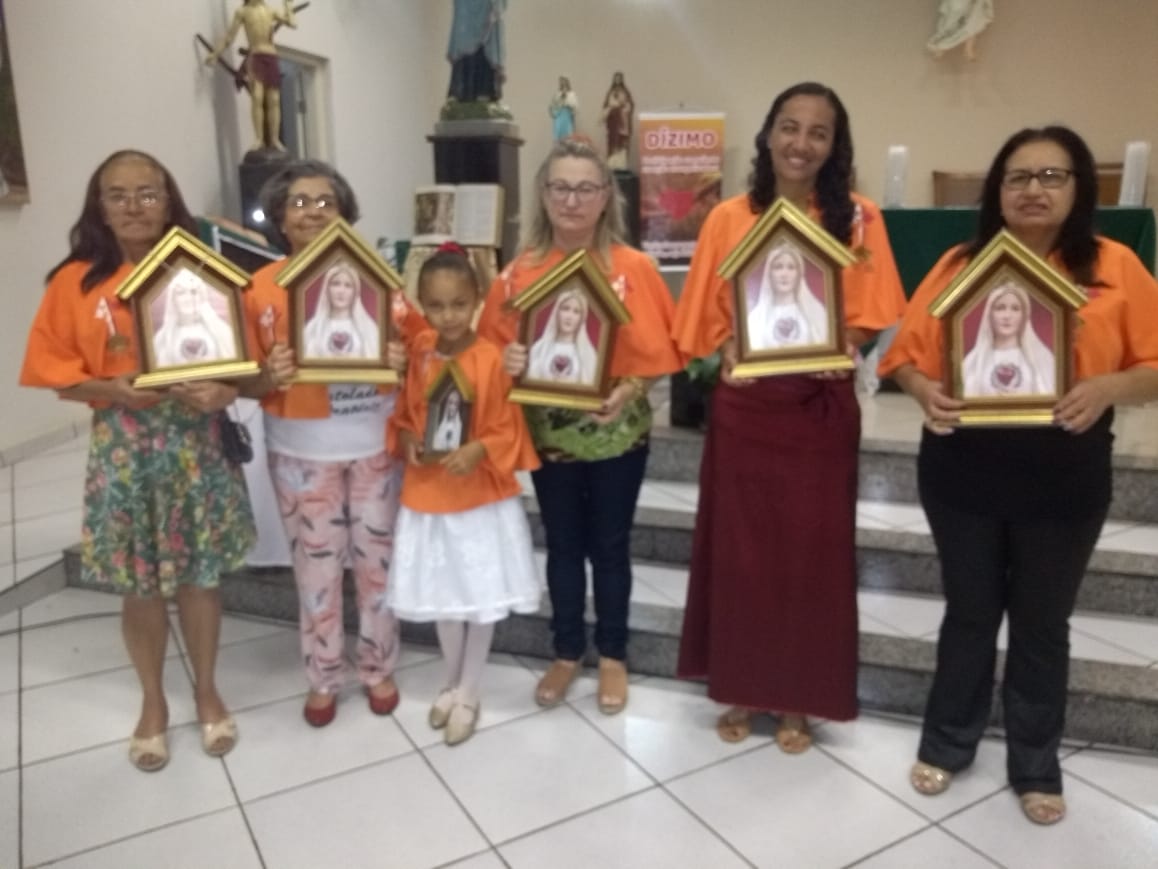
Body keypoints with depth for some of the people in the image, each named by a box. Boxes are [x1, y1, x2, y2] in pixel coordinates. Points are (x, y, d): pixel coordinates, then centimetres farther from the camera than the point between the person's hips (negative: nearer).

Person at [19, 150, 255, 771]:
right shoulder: (76, 281, -2)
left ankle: (206, 691, 33)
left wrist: (226, 390, -20)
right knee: (140, 584, 11)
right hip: (123, 447, 0)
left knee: (200, 575, 11)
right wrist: (115, 391, -18)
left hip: (196, 441, 0)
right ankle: (153, 702, 33)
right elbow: (58, 373, 0)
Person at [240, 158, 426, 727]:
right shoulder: (259, 289, -5)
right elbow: (245, 383, -4)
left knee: (378, 557, 12)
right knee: (316, 564, 10)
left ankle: (379, 669, 32)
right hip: (302, 450, 0)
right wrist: (270, 376, -25)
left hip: (376, 442, 1)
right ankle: (322, 679, 30)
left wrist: (403, 360, -19)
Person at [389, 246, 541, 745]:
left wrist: (478, 451, -27)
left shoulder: (491, 358, -15)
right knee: (443, 597, 17)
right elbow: (403, 415, 10)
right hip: (428, 493, 4)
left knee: (482, 599, 7)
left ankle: (468, 695, 26)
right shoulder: (417, 355, -2)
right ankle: (452, 683, 38)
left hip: (482, 496, -4)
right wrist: (406, 442, -10)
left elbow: (508, 429, -10)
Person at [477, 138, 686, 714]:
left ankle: (612, 656, 31)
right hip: (549, 433, 2)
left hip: (617, 434, -2)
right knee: (563, 545, 16)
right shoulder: (520, 272, -3)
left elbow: (655, 353, -7)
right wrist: (507, 363, -20)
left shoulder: (634, 269, -9)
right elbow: (498, 348, 2)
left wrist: (629, 392, -24)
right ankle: (566, 653, 34)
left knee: (610, 546, 13)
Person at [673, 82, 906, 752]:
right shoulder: (729, 219, 1)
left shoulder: (859, 219, 1)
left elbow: (867, 317, 1)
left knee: (813, 551, 7)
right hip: (744, 403, 1)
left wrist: (840, 347, -19)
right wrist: (732, 352, -16)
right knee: (739, 546, 8)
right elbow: (711, 318, 3)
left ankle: (800, 699, 25)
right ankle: (740, 688, 26)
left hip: (822, 405, 0)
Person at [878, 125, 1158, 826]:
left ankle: (1036, 766, 34)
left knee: (1043, 624, 13)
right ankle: (947, 744, 35)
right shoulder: (960, 264, 1)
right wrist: (925, 391, -20)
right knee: (970, 612, 15)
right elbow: (909, 353, 0)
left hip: (1063, 483, 0)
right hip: (964, 473, 1)